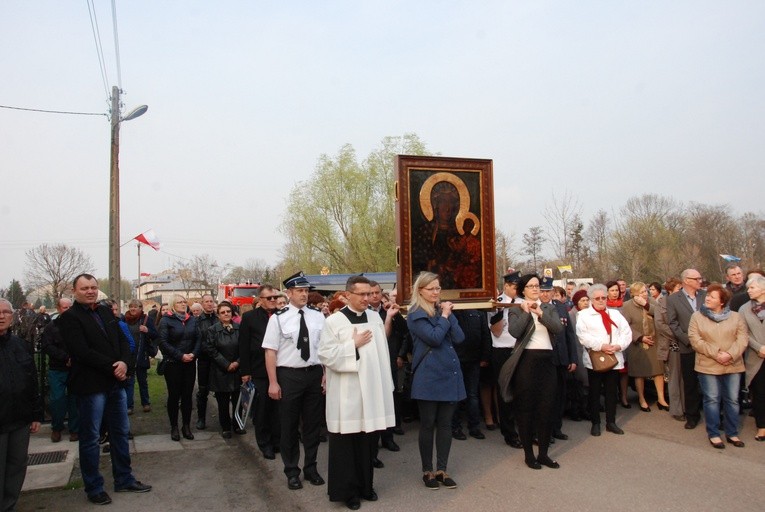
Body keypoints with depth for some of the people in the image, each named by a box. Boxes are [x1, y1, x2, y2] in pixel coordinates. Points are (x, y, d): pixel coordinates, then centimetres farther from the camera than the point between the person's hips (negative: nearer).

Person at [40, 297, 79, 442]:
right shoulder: (51, 327, 3)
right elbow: (47, 346, -9)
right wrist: (66, 357, -19)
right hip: (57, 370, 1)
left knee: (74, 399, 4)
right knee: (57, 399, 4)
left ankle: (75, 429, 15)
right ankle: (56, 428, 23)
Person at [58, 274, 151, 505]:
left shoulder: (106, 312, 11)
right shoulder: (69, 318, -8)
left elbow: (123, 340, 8)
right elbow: (82, 351, -18)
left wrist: (125, 363, -10)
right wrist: (113, 367, -16)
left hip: (116, 382, 7)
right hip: (91, 385, -6)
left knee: (121, 432, 14)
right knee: (90, 438, 7)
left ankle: (124, 479, 27)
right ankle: (94, 487, 21)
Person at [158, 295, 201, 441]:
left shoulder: (192, 320, 9)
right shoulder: (166, 320, -4)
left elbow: (198, 338, 6)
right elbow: (163, 342, -11)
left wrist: (193, 354, -10)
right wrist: (180, 356, -15)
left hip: (190, 363, 4)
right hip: (172, 364, -3)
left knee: (187, 395, 6)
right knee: (174, 395, 3)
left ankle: (186, 426, 15)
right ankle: (174, 427, 14)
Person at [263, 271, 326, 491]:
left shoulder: (318, 316, 3)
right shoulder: (278, 318, -8)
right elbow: (271, 351, -8)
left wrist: (326, 375, 0)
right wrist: (273, 382, -12)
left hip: (314, 374, 3)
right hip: (289, 376, -3)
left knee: (313, 423, 15)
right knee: (289, 425, 10)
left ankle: (311, 467, 33)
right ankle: (292, 471, 28)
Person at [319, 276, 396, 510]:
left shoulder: (375, 317, 8)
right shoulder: (334, 321, -8)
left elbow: (382, 351, 13)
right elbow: (326, 355, -14)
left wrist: (387, 384, 12)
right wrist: (354, 344, -15)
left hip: (372, 390, 5)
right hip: (347, 394, -4)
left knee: (369, 441, 12)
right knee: (347, 444, 4)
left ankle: (365, 485, 28)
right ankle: (347, 490, 19)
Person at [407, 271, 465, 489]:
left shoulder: (444, 310, 13)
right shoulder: (415, 315, -7)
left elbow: (459, 338, 2)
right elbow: (434, 338, -20)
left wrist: (448, 315, -5)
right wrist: (444, 316, -9)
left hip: (449, 374, 6)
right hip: (428, 377, -6)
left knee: (445, 424, 10)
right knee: (428, 424, 4)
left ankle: (442, 469, 21)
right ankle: (427, 470, 18)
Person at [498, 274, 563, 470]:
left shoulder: (549, 308, 11)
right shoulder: (516, 310, 1)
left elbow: (559, 328, -6)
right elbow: (514, 331, -18)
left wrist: (540, 313, -12)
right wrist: (526, 312, -13)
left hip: (546, 360, 4)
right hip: (526, 360, -3)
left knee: (547, 407, 7)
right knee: (526, 407, 4)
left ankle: (543, 453, 19)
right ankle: (528, 453, 16)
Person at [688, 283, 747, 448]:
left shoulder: (735, 317, 5)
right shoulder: (697, 317, 1)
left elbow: (742, 339, -3)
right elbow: (695, 340, -7)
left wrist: (730, 355, -18)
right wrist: (716, 354, -16)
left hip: (733, 365, 2)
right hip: (708, 366, -2)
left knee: (732, 400, 9)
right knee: (712, 400, 2)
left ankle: (732, 433, 22)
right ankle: (713, 434, 13)